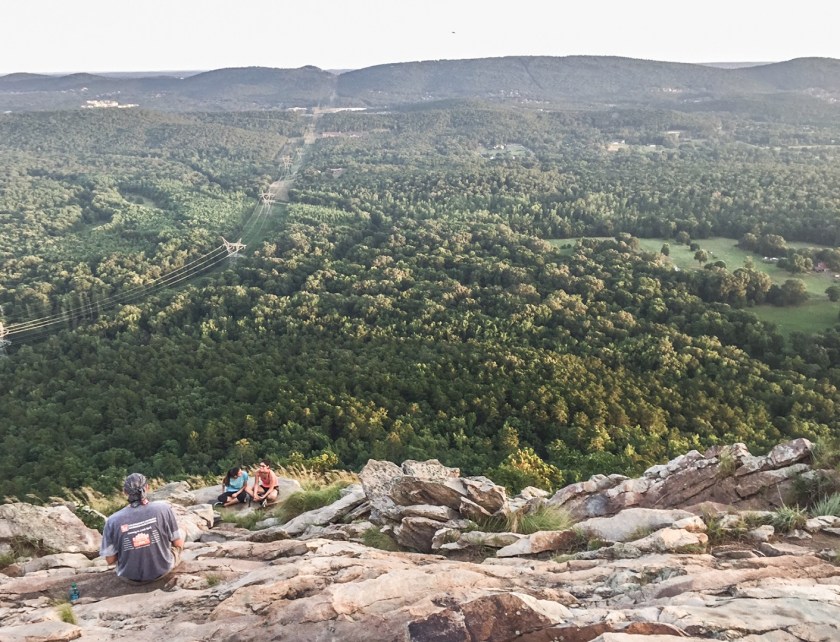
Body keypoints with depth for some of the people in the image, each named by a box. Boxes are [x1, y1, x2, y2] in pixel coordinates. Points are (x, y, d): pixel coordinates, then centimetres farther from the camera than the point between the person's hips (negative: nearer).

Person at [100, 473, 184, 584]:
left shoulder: (113, 521, -17)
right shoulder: (164, 508, -19)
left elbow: (110, 559, -9)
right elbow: (178, 544, -9)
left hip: (131, 577, 2)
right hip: (163, 570, -1)